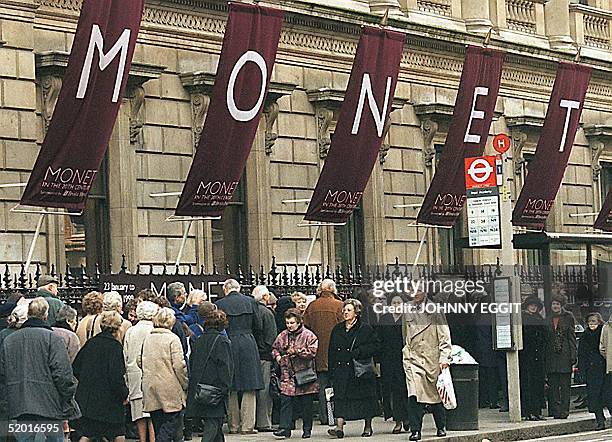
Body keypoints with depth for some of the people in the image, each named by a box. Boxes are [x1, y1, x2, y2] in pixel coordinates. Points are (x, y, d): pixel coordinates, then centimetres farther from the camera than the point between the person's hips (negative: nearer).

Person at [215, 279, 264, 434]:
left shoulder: (220, 304, -3)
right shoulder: (251, 302, 1)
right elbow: (258, 327, 6)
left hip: (228, 345, 0)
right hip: (248, 345, 0)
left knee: (231, 389, 9)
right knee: (249, 388, 3)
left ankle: (233, 425, 11)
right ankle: (247, 425, -1)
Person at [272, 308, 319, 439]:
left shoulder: (308, 335, -5)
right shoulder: (283, 336, 9)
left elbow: (312, 352, -15)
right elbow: (275, 348, 24)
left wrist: (296, 351, -17)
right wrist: (277, 356, 4)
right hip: (288, 374, 3)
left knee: (306, 403, 5)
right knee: (285, 401, -7)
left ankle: (307, 429, 15)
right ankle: (285, 428, -7)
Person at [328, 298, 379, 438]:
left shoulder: (366, 329, -1)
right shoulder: (337, 330, 12)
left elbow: (374, 346, -5)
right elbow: (331, 352, 14)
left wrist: (359, 352, -18)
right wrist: (332, 371, 6)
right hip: (341, 371, 3)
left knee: (365, 398, 4)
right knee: (340, 398, -8)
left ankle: (368, 427, 18)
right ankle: (339, 427, -15)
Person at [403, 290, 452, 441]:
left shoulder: (435, 311, 1)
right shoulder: (408, 314, 12)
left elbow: (444, 338, -2)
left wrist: (444, 359, -10)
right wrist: (407, 356, 9)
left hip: (433, 360, -2)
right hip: (414, 360, 2)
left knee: (436, 395, 7)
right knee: (414, 396, -14)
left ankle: (441, 427, 24)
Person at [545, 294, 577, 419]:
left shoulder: (568, 317, 2)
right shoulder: (548, 320, 12)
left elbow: (572, 337, 0)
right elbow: (545, 339, 13)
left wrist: (573, 357, -7)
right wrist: (544, 357, 7)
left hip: (564, 355, -3)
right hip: (552, 355, 3)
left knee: (565, 384, -1)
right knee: (553, 385, 2)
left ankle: (564, 410, 2)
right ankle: (556, 410, 6)